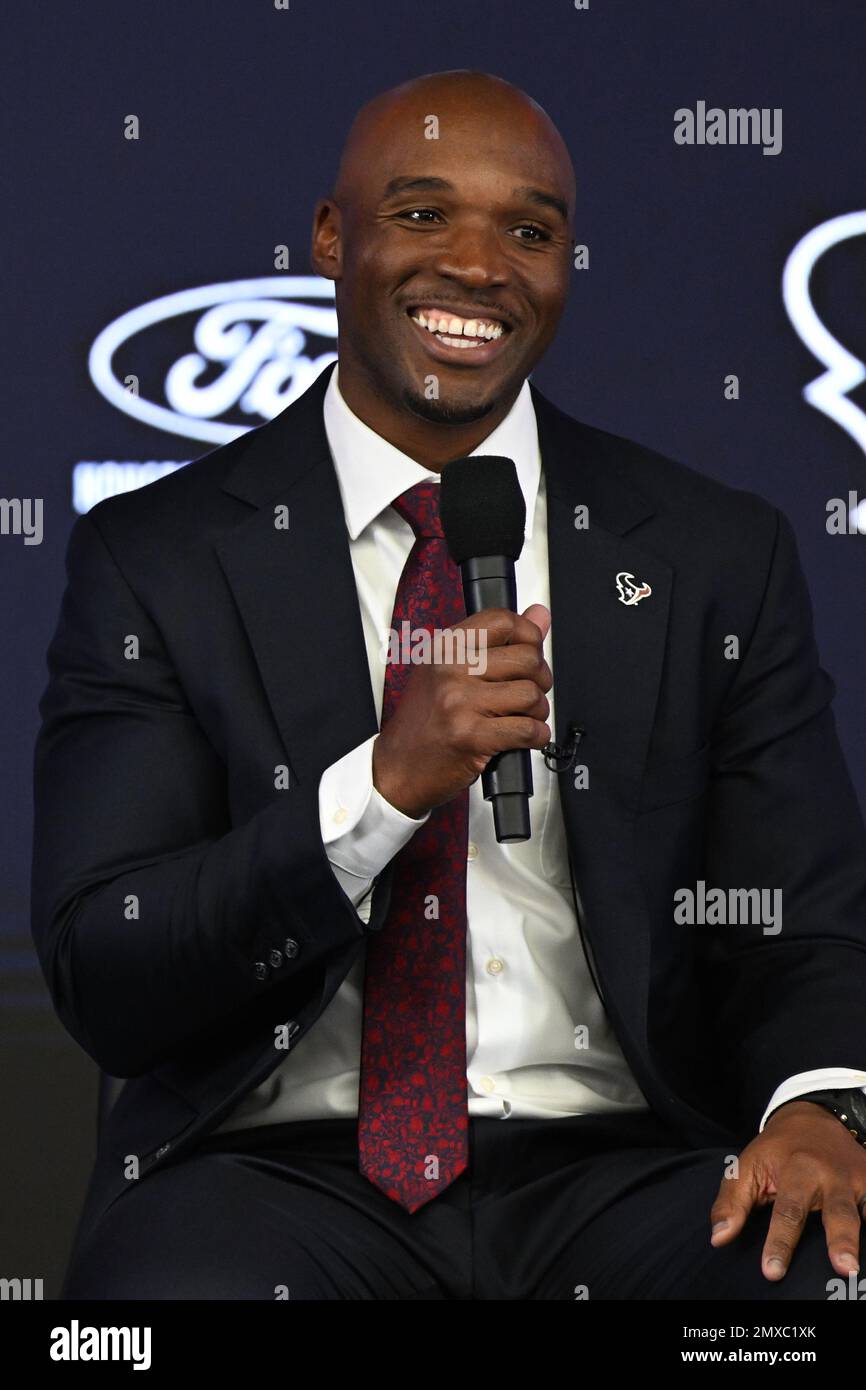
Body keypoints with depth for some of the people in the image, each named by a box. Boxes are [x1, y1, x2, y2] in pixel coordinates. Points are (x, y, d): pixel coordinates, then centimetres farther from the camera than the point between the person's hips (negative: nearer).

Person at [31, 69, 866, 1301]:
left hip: (616, 1167, 2)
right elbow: (99, 980, -4)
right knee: (174, 1280, -36)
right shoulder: (152, 563, 4)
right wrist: (385, 784, -18)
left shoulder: (718, 555, 10)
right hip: (279, 1164, -2)